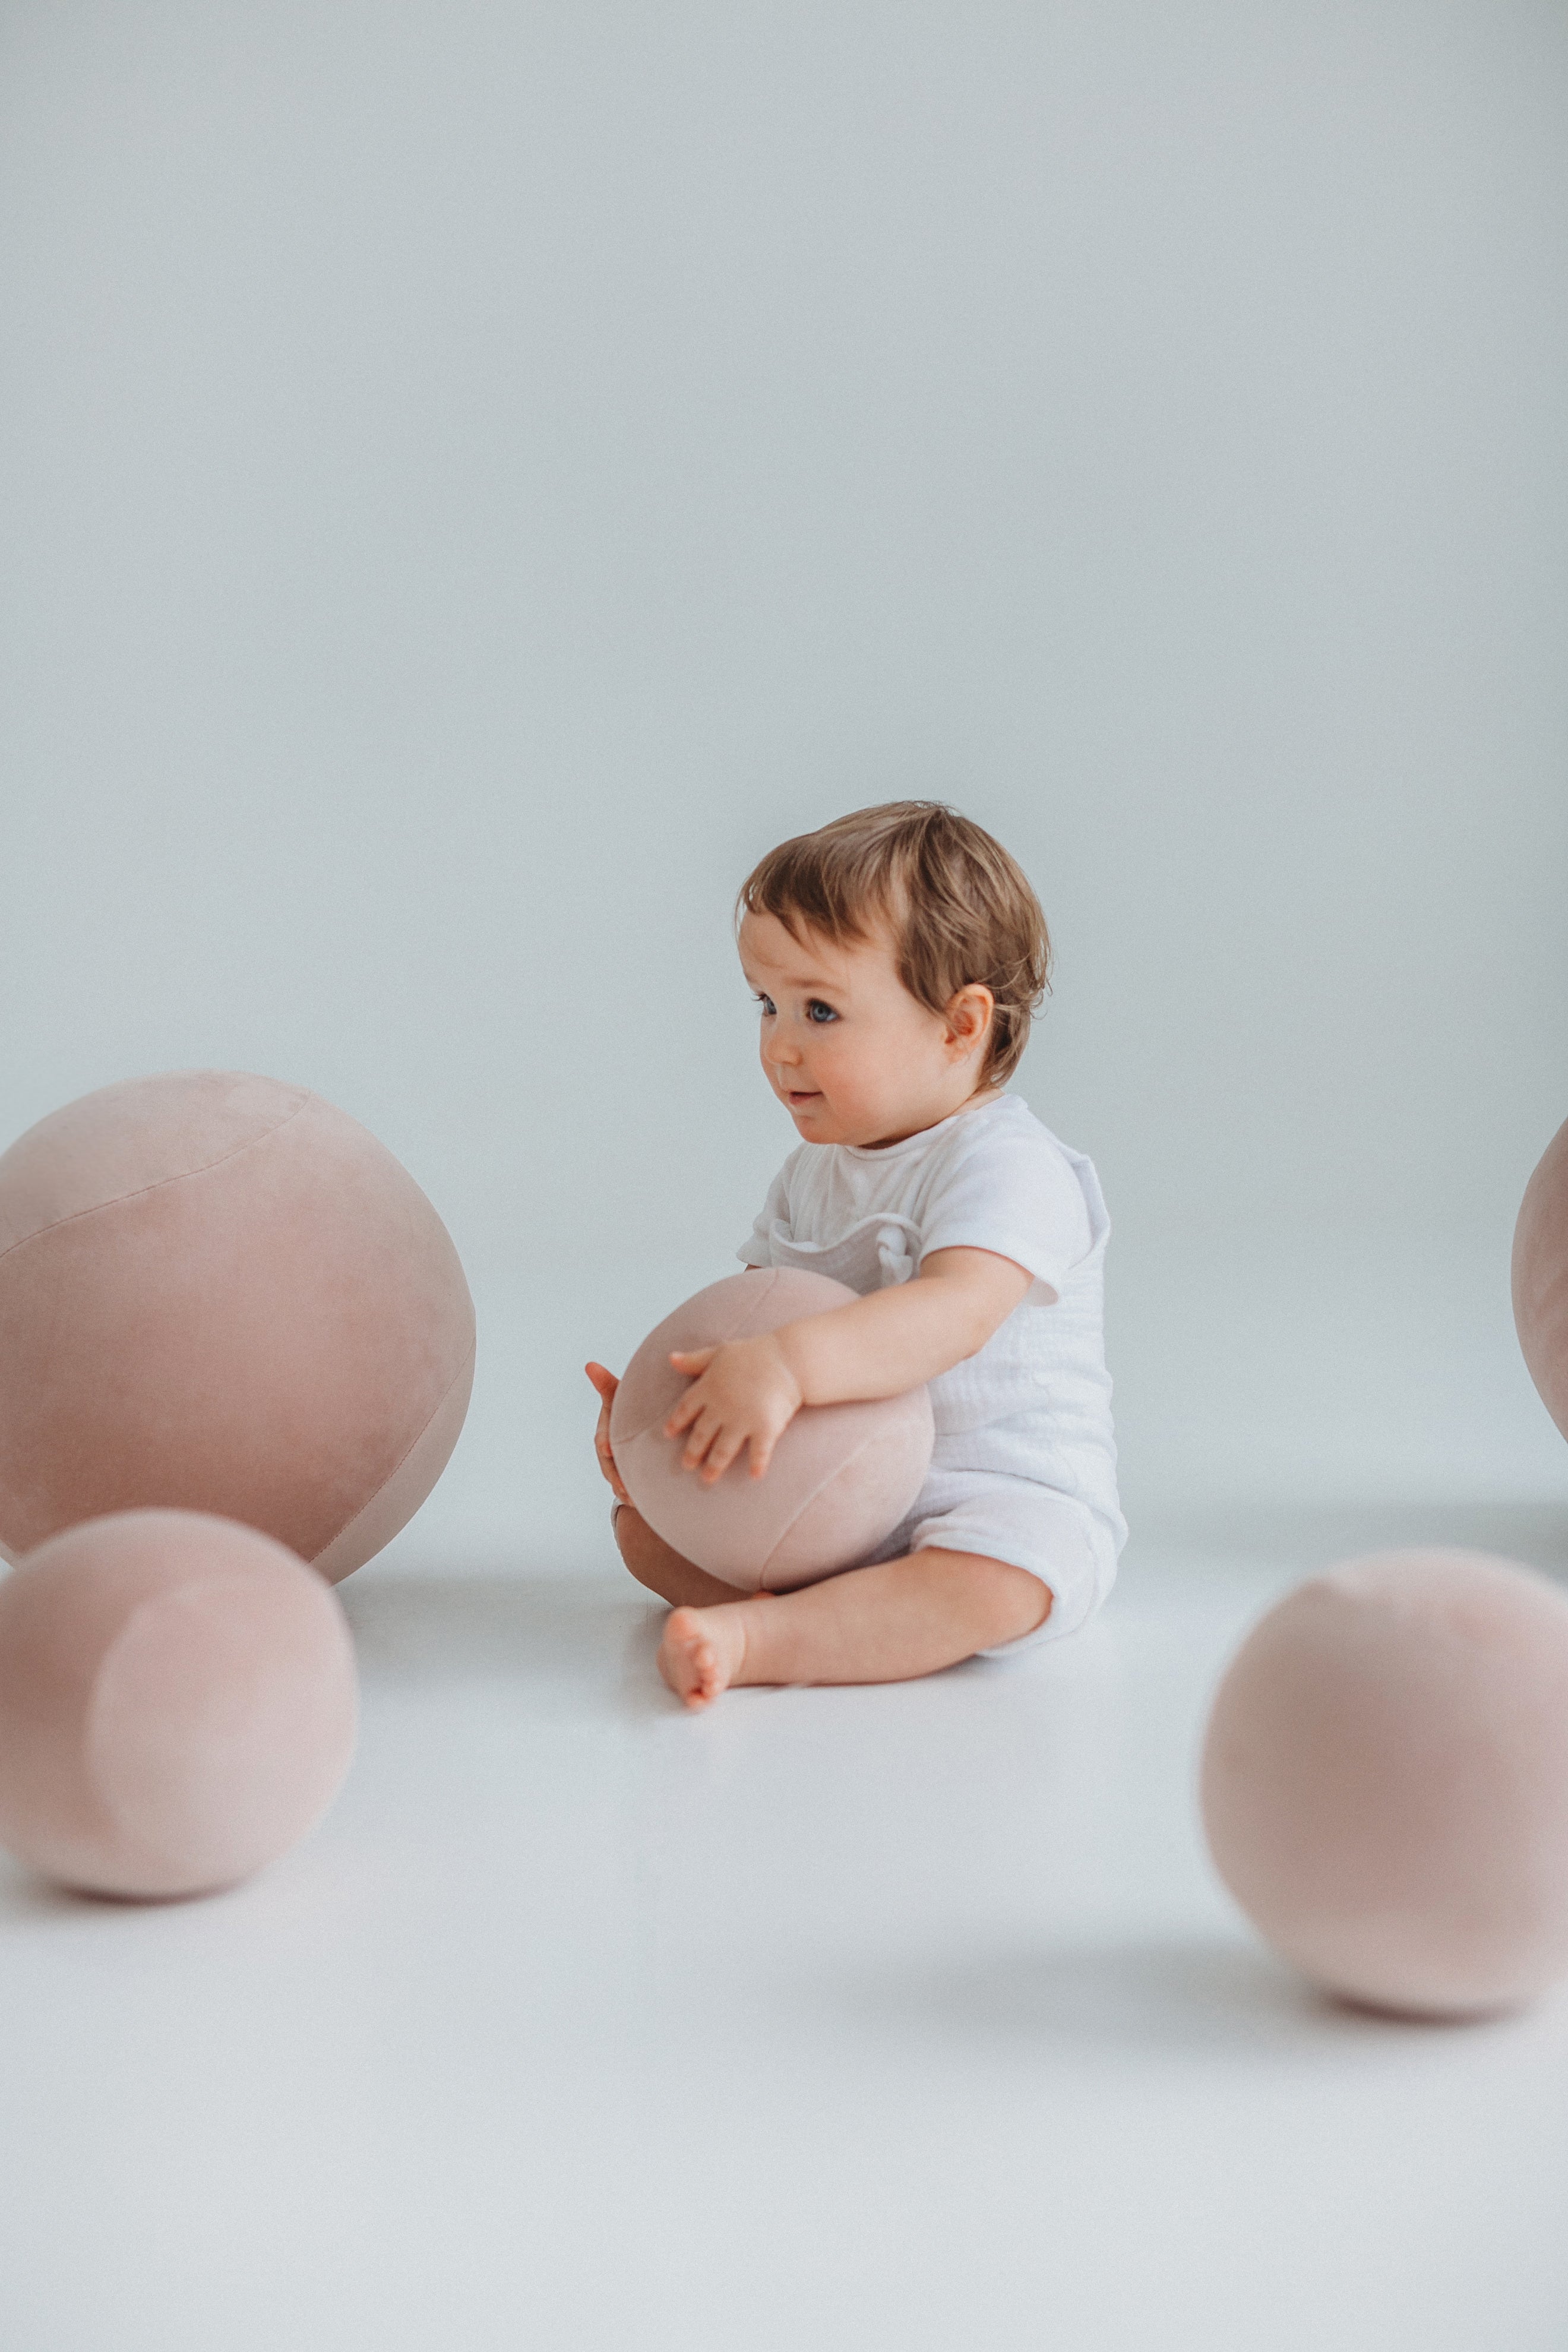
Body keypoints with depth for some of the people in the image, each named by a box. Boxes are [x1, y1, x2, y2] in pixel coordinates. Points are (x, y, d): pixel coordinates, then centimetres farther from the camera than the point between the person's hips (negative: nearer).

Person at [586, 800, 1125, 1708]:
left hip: (1005, 1493, -8)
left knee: (1000, 1582, -38)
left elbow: (956, 1312, -36)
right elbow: (749, 1313, 11)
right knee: (642, 1515, 1)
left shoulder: (1007, 1166, -18)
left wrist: (785, 1367, -50)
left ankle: (755, 1639, -34)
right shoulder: (813, 1172, 10)